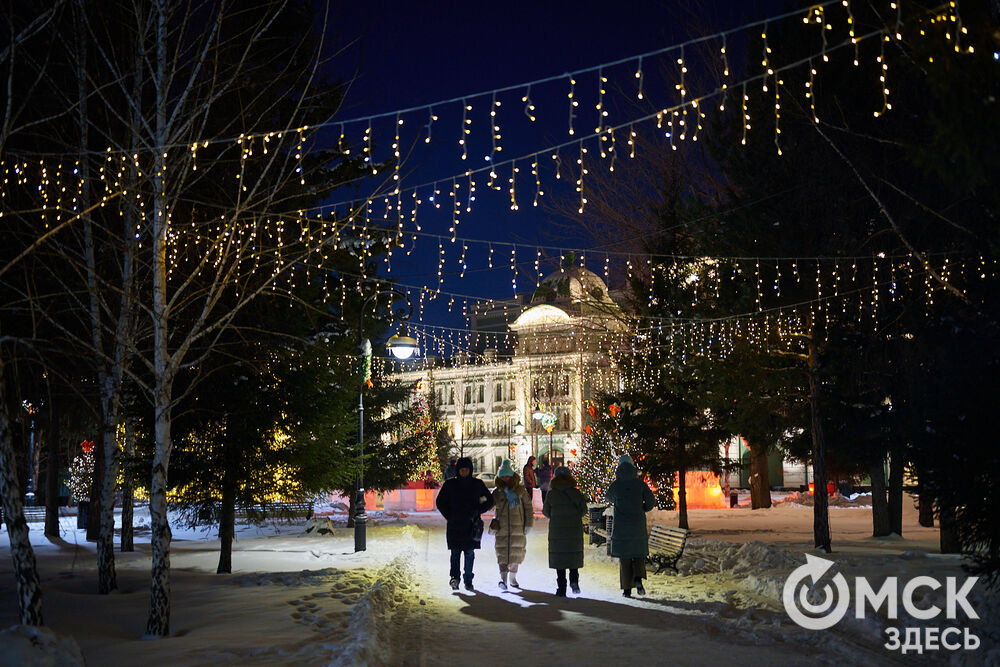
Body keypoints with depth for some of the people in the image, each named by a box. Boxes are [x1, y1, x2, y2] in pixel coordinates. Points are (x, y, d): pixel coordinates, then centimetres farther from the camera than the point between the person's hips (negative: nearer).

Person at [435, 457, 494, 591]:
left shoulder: (477, 484, 5)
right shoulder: (450, 484, 3)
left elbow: (490, 501, 11)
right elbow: (440, 502, 9)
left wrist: (477, 511, -2)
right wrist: (449, 517, -1)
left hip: (472, 525, 1)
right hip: (455, 525, -1)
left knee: (470, 552, 3)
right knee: (455, 552, -9)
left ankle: (468, 581, 9)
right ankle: (455, 577, -15)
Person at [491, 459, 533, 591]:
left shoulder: (520, 489, 2)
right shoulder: (497, 491, 6)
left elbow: (528, 506, 5)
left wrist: (528, 524, 2)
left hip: (518, 526, 0)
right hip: (502, 527, 0)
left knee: (516, 552, 7)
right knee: (502, 552, -10)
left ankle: (513, 578, 20)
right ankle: (503, 578, -14)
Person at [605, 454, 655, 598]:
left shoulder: (615, 485, -4)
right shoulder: (640, 483, -2)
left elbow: (610, 499, 16)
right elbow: (651, 501, -4)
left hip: (621, 526, -1)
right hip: (638, 525, 1)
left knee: (624, 558, 6)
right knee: (639, 554, 15)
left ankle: (627, 589, 4)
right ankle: (638, 578, -9)